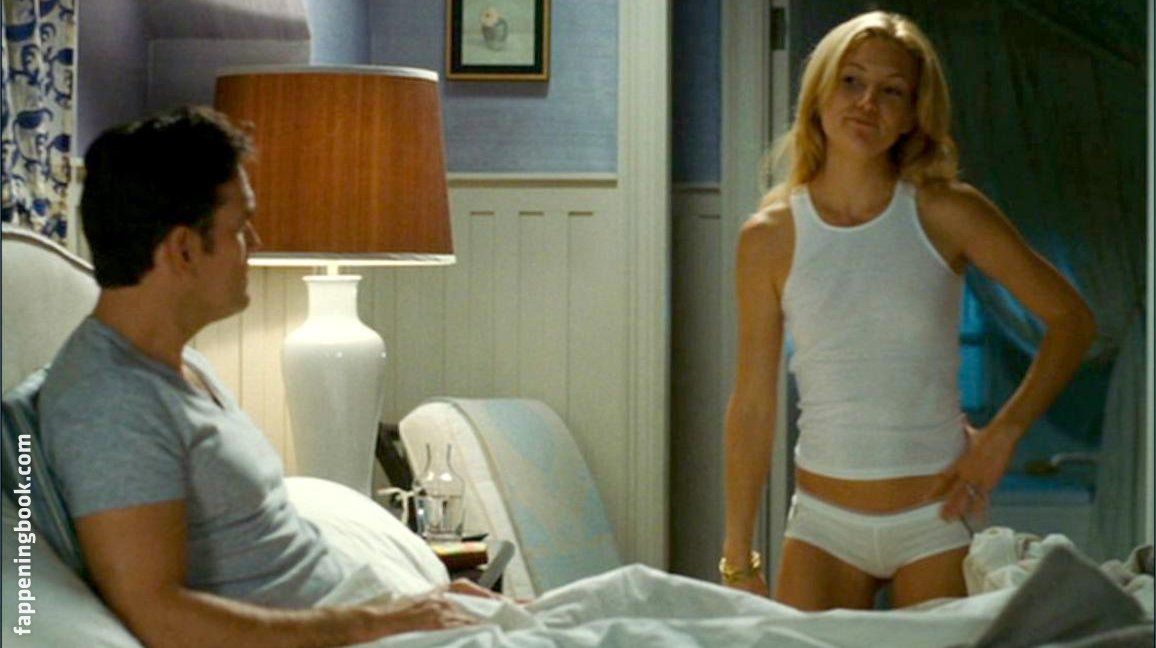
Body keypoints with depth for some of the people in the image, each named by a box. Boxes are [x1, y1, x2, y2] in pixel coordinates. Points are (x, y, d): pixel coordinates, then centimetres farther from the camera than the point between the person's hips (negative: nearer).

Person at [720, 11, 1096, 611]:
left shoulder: (945, 214, -5)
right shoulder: (770, 236, -2)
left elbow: (1071, 319, 2)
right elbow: (752, 403, 2)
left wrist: (1001, 435, -9)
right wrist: (738, 559, 2)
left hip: (934, 522, -1)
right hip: (824, 523, 1)